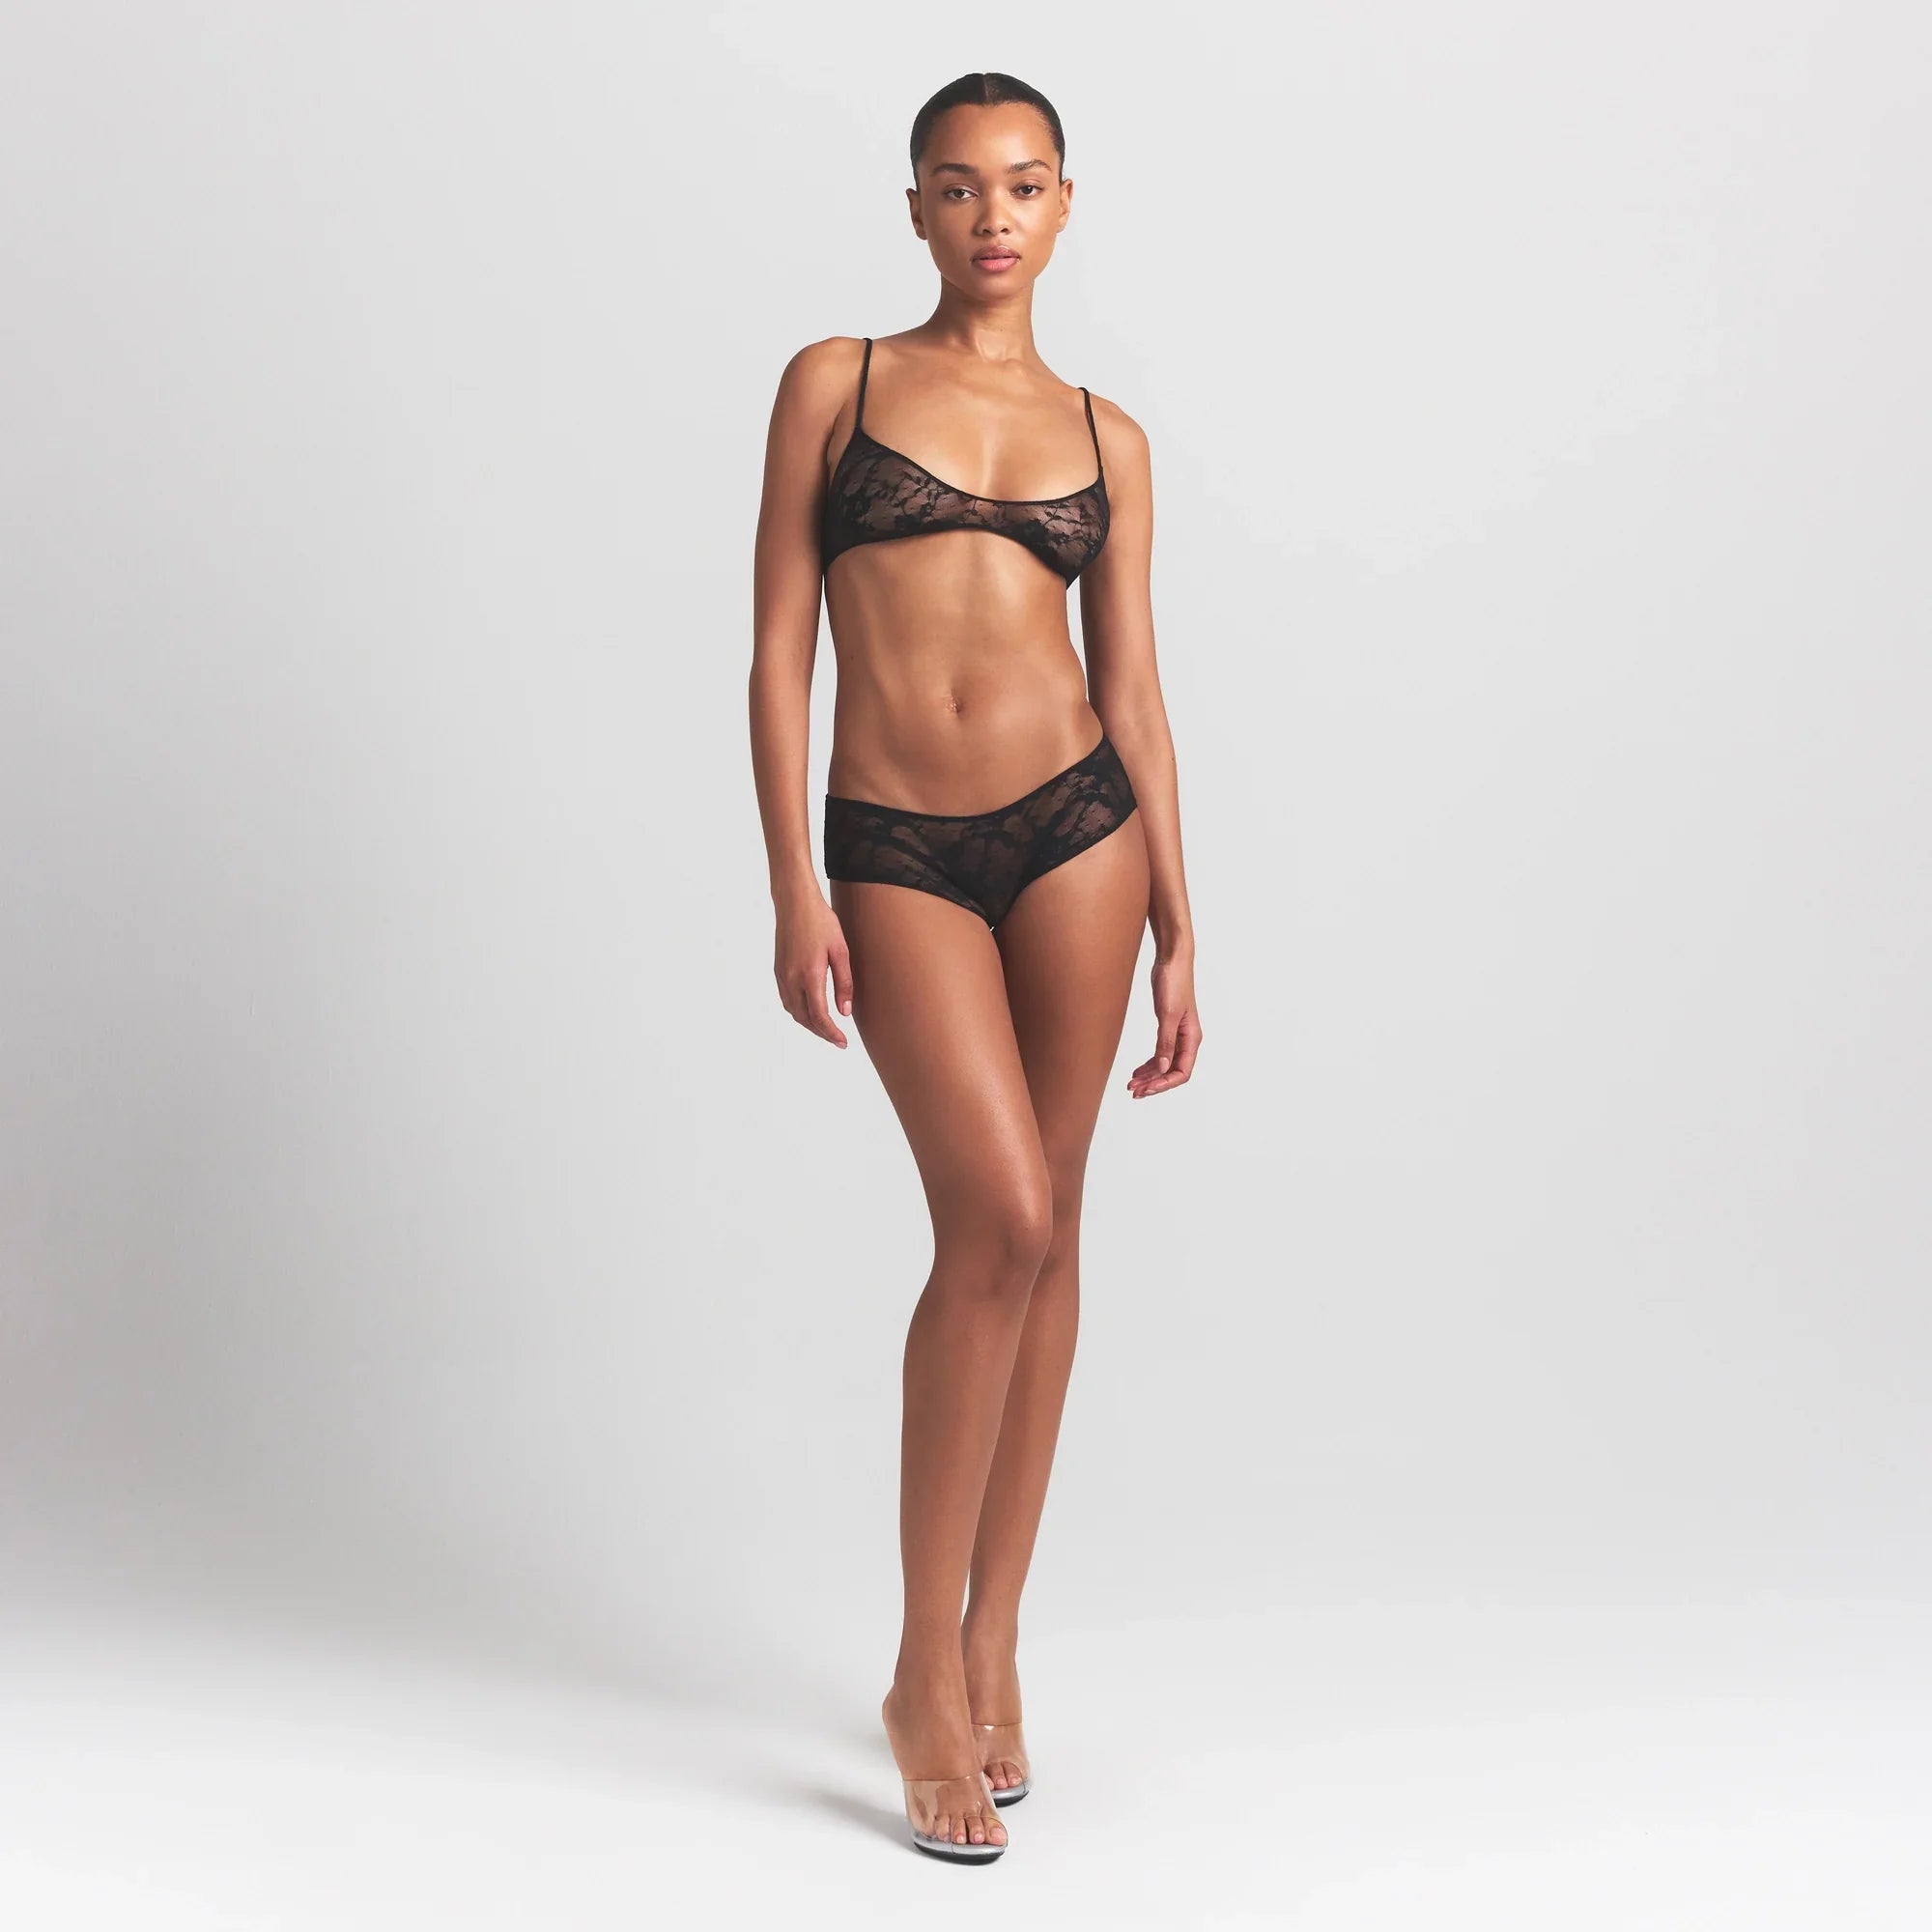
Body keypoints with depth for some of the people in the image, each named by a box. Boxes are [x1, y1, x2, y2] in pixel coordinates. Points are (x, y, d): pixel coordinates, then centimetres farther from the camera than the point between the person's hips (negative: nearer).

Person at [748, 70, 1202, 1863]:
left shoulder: (1104, 436, 11)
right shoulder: (834, 383, 5)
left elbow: (1134, 693, 10)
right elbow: (779, 645, 1)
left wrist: (1178, 930, 6)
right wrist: (793, 887, -8)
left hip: (1076, 829, 3)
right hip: (898, 854, -2)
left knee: (1040, 1237, 5)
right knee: (998, 1222, -16)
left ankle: (992, 1642, 19)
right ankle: (923, 1670, -1)